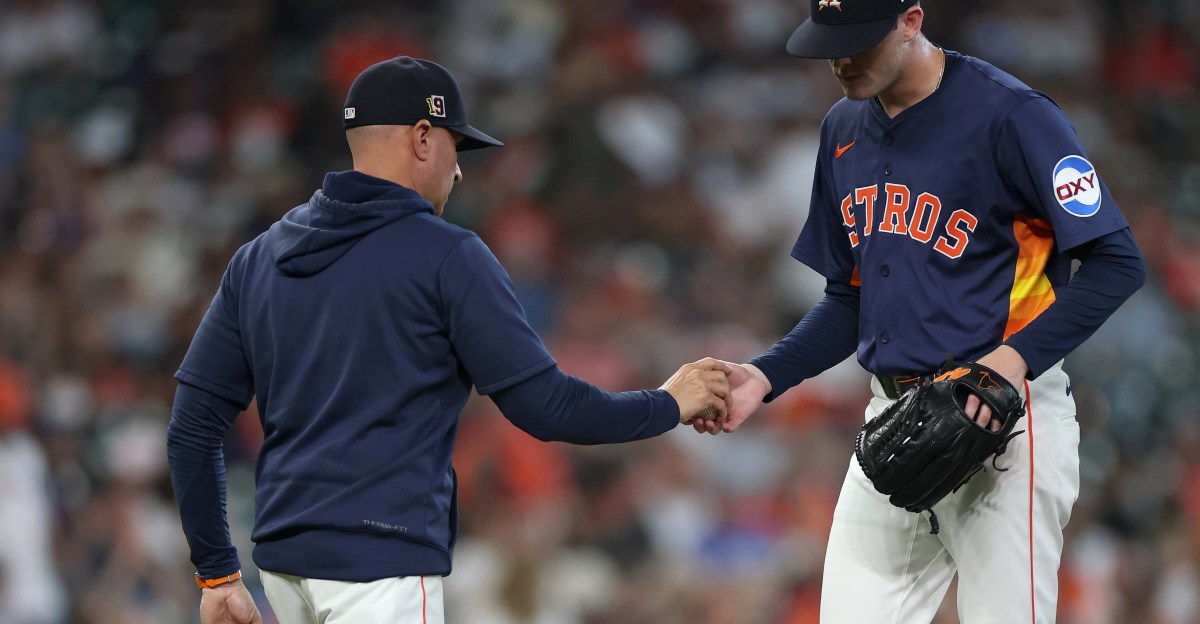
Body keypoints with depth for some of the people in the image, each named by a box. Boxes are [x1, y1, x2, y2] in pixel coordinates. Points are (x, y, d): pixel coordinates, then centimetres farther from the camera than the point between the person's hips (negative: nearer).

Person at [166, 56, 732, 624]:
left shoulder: (258, 257, 11)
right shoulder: (446, 256, -6)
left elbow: (192, 427, 9)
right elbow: (544, 407, -7)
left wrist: (216, 573, 15)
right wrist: (668, 406, 8)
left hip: (283, 557, 7)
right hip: (383, 566, -7)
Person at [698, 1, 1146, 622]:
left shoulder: (1010, 115, -11)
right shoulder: (844, 129, 12)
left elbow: (1117, 264, -11)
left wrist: (1018, 356, -23)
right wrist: (765, 378, 3)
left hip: (1003, 419, -7)